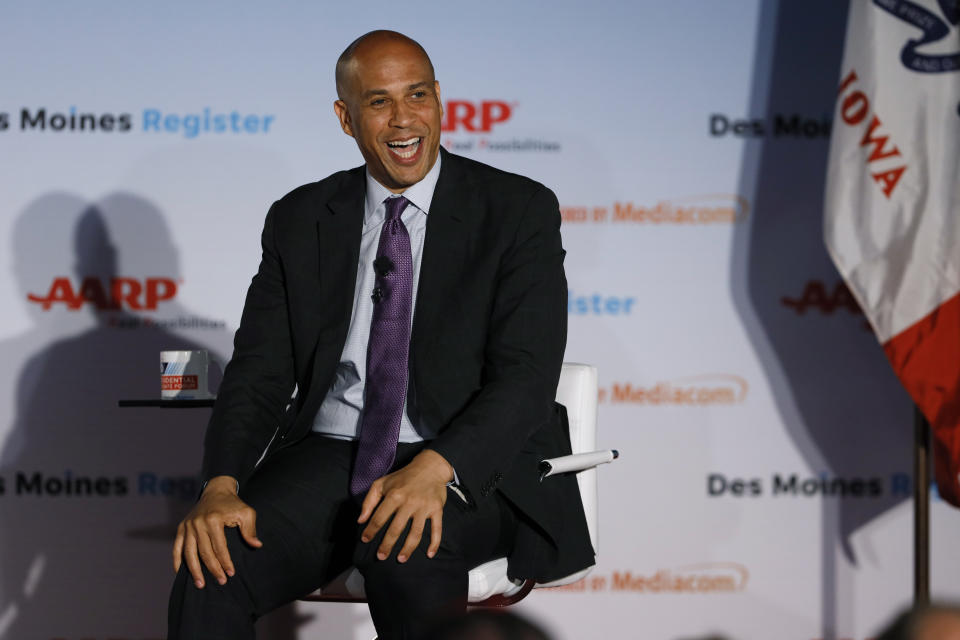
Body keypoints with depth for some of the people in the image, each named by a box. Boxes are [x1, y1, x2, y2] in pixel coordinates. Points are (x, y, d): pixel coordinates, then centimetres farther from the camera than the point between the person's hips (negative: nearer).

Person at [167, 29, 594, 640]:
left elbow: (526, 375, -11)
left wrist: (434, 470, -29)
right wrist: (221, 486, -17)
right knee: (211, 563, -26)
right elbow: (259, 370, 5)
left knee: (408, 555, -37)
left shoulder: (520, 211, 0)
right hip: (328, 454, 3)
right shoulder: (298, 221, 11)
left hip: (469, 467, -3)